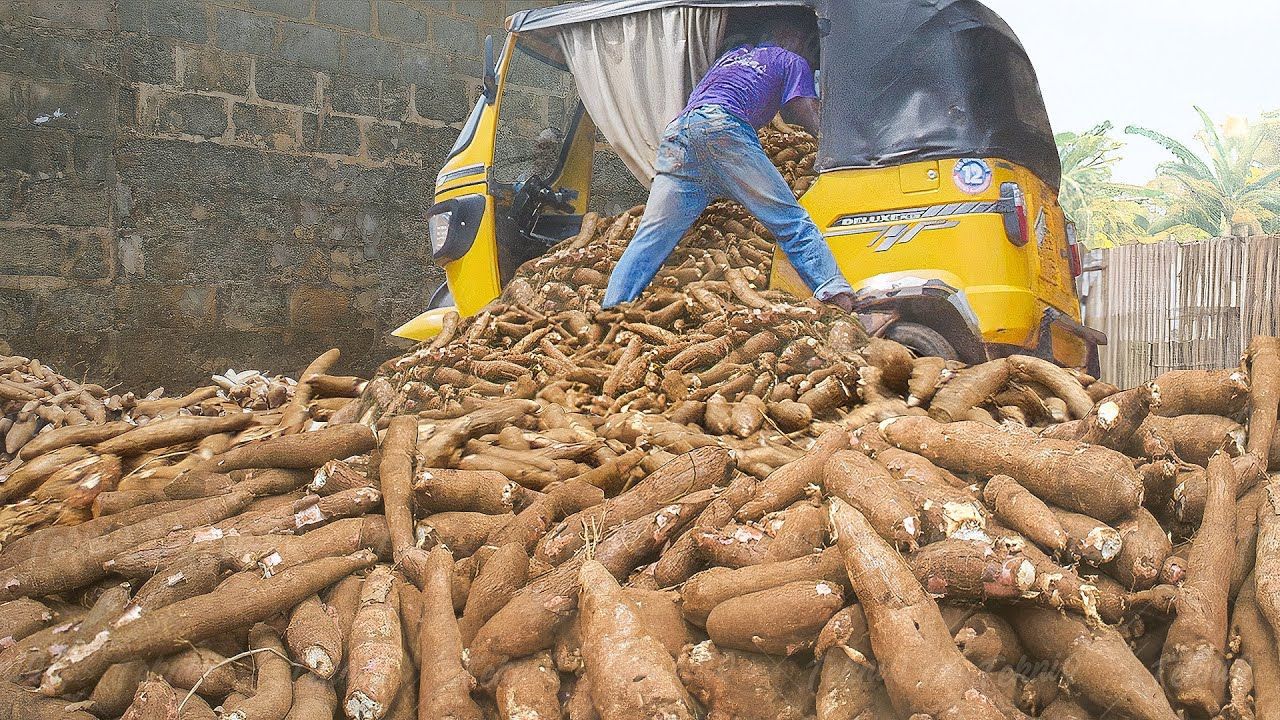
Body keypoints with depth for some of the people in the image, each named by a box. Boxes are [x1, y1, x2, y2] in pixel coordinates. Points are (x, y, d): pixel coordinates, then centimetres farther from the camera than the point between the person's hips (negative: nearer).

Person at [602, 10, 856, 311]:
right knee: (791, 219, -7)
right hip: (720, 125, -6)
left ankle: (609, 312, -14)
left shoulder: (733, 53, 41)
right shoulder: (793, 62, 23)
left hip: (676, 131, 6)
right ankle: (835, 292, -23)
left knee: (651, 235, -2)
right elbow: (811, 120, 17)